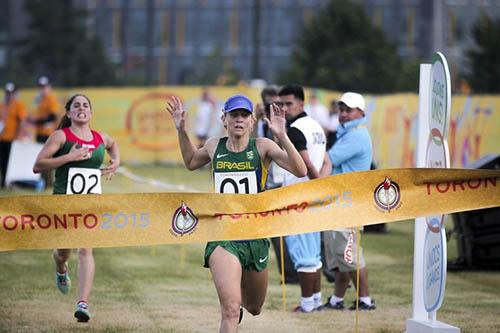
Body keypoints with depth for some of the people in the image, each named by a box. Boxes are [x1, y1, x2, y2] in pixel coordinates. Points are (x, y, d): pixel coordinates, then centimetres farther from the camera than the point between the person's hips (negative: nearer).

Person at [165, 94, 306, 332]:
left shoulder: (262, 147, -5)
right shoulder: (214, 146, 3)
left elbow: (300, 171, -19)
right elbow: (191, 162, 26)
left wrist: (281, 136, -28)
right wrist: (181, 131, 15)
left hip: (255, 237, 1)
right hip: (222, 238, -1)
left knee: (254, 309, 22)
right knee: (230, 309, -21)